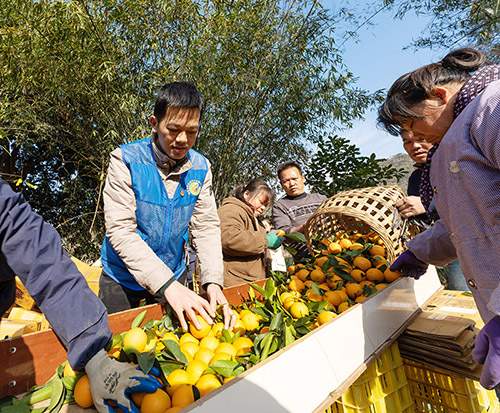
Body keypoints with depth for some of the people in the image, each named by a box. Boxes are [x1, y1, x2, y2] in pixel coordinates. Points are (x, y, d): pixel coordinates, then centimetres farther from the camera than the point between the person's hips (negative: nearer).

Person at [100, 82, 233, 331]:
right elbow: (120, 230, -25)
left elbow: (206, 226, -9)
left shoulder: (201, 168, -8)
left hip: (174, 277, 4)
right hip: (123, 280, -3)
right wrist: (166, 284, -33)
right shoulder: (125, 160, -20)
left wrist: (213, 281, -22)